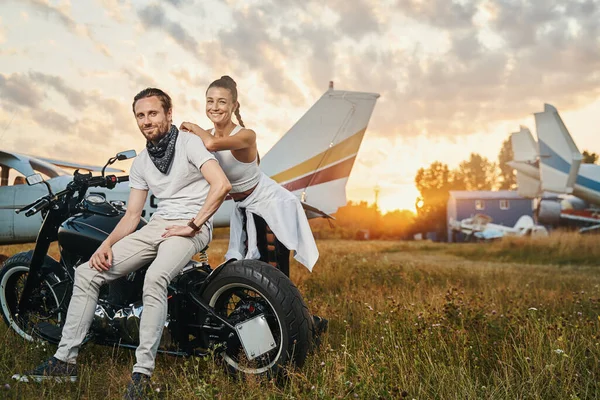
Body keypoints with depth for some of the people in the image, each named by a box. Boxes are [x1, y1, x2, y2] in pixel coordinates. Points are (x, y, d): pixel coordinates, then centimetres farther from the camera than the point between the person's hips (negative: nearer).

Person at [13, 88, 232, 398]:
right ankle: (65, 360, 3)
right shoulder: (141, 162, 15)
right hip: (157, 224, 7)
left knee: (154, 278, -36)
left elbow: (221, 185, -19)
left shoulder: (188, 142, -5)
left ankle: (142, 372, -27)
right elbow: (132, 214, 15)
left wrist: (191, 225, -19)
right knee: (87, 273, -4)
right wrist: (106, 244, -2)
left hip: (191, 226, -7)